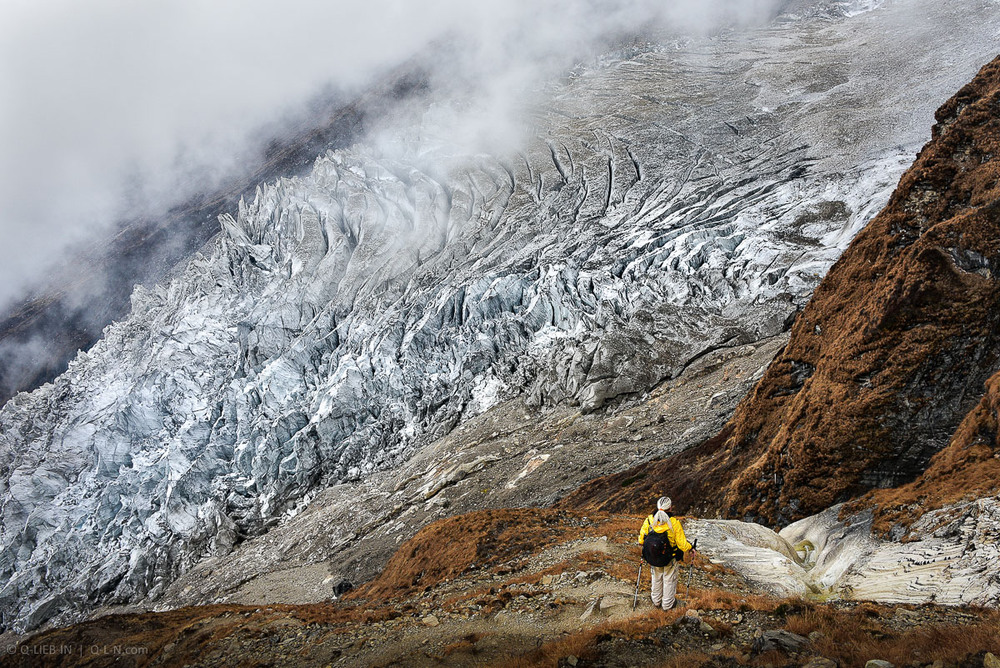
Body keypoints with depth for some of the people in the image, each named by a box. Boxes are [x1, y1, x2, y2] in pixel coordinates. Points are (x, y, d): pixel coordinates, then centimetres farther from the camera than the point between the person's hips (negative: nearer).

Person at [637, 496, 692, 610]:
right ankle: (667, 603, 34)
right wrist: (689, 547, 3)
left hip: (652, 557, 3)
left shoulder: (649, 520, -15)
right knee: (669, 579, 19)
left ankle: (656, 600, 44)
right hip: (669, 558, -3)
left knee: (656, 577, 26)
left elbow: (641, 539, -2)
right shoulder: (674, 523, -24)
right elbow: (682, 543, -17)